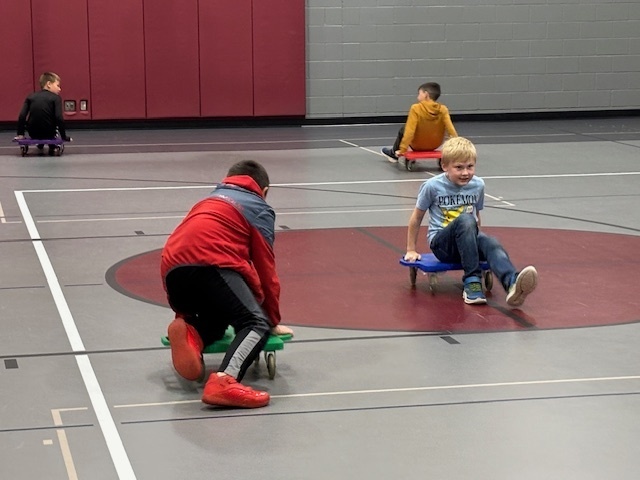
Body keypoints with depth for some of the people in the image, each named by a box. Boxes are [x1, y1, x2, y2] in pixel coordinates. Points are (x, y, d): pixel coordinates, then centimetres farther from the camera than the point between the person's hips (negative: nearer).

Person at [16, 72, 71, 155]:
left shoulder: (30, 97, 5)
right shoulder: (56, 98, -5)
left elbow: (22, 116, -2)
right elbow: (59, 118, -15)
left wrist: (20, 134, 5)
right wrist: (64, 137, -8)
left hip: (33, 134, 3)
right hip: (49, 134, -3)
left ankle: (40, 145, 42)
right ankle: (52, 147, 28)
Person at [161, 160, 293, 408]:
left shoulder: (208, 201, 39)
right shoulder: (260, 209, 20)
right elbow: (266, 269, 15)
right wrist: (274, 320, 24)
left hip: (172, 270, 7)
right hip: (211, 264, -7)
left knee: (215, 320, 28)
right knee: (257, 323, -8)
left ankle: (190, 334, -8)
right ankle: (224, 381, -36)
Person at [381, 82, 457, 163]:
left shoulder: (416, 108, -24)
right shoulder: (443, 109, -15)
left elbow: (410, 131, -25)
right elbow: (451, 129, -21)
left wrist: (402, 149, -20)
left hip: (418, 145, -4)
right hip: (435, 145, 4)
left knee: (403, 129, 25)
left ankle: (393, 153, 47)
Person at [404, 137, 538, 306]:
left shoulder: (478, 185, 4)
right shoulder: (432, 186, -7)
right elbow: (416, 217, 3)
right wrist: (411, 250, 8)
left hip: (465, 243, 4)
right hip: (441, 243, -3)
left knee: (492, 244, -33)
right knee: (465, 220, -36)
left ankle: (511, 284, -64)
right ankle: (472, 282, -38)